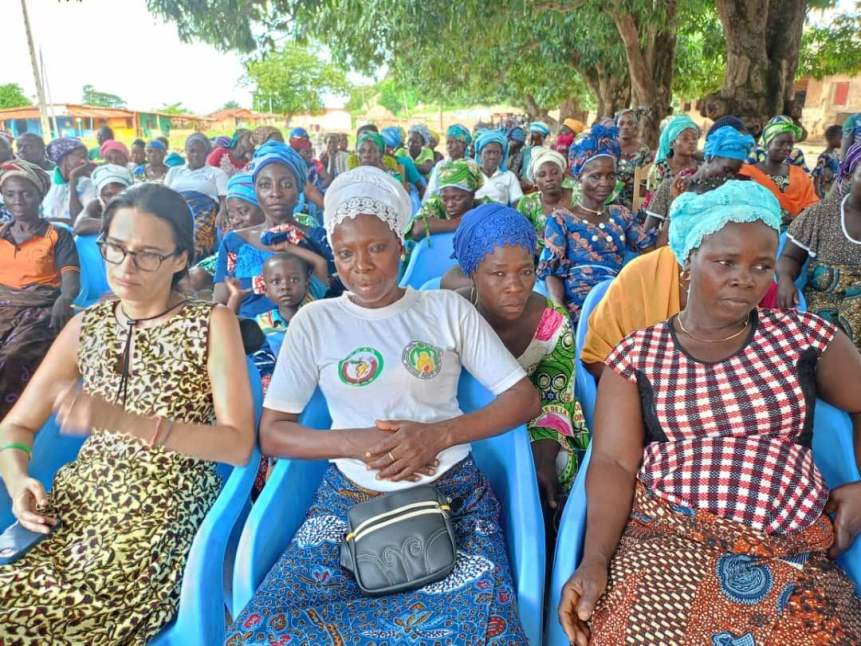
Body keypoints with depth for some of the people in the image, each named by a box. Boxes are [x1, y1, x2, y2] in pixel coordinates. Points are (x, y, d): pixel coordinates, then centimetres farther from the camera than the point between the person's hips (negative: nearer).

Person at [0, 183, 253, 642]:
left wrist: (124, 421, -27)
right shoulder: (87, 325, 8)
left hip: (167, 509, -4)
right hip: (80, 498, 4)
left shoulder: (212, 324, -7)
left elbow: (238, 444, -16)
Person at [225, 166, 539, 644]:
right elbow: (271, 433, 1)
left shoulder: (448, 309, 3)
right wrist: (357, 442, -15)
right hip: (351, 497, 1)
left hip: (452, 492, 0)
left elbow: (524, 398, 1)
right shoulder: (314, 321, 4)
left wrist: (439, 434, -15)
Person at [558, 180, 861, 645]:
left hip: (791, 549, 3)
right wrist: (595, 558, -20)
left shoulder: (804, 336, 7)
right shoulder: (636, 355, 1)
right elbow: (613, 461, -6)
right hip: (667, 536, -2)